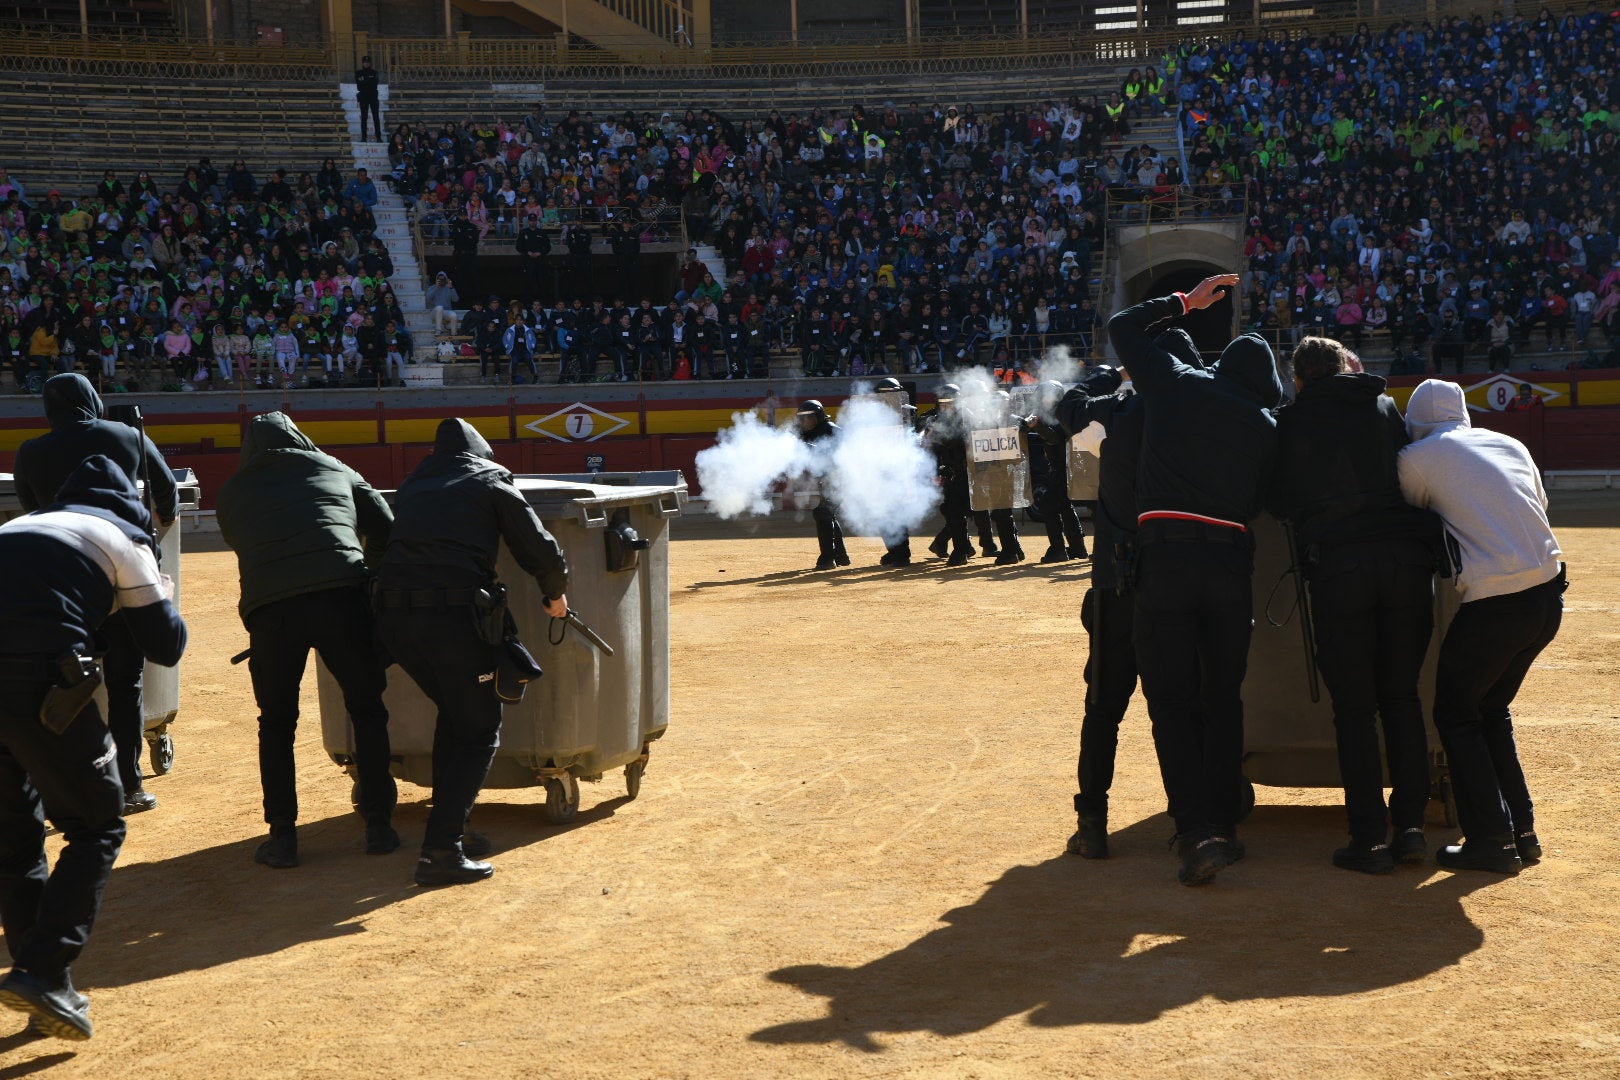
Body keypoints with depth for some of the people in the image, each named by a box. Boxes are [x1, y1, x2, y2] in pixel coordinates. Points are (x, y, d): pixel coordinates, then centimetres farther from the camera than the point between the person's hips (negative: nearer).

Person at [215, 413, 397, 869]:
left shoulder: (232, 493, 25)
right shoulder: (335, 471, 24)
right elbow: (387, 531, 20)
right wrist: (370, 571, 37)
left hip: (269, 609, 0)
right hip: (341, 598, 0)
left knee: (276, 723, 18)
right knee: (367, 710, 17)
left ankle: (282, 837, 14)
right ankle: (379, 826, 16)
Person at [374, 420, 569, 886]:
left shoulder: (411, 486, 26)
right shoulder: (491, 481, 12)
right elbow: (542, 551, 8)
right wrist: (555, 595, 25)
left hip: (393, 616, 5)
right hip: (453, 616, -5)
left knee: (454, 713, 25)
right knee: (478, 729, 5)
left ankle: (448, 827, 26)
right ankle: (441, 849, -7)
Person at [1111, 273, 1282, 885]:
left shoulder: (1175, 382, 7)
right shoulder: (1265, 427, 11)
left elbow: (1122, 326, 22)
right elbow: (1259, 501, 11)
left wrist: (1184, 302, 31)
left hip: (1166, 555, -2)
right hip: (1231, 561, 2)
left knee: (1172, 700, -1)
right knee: (1224, 698, 14)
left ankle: (1196, 830, -12)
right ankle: (1223, 824, 18)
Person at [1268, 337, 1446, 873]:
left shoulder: (1290, 423, 7)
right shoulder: (1385, 406, 13)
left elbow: (1278, 502, 9)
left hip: (1338, 566, -2)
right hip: (1407, 559, 2)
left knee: (1354, 707, 3)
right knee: (1401, 697, 12)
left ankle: (1370, 839, 0)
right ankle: (1409, 825, 8)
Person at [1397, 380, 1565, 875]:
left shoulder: (1417, 458, -2)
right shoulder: (1511, 444, 15)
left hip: (1492, 604, -6)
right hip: (1549, 596, 6)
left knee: (1456, 715, 11)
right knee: (1493, 710, 23)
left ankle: (1491, 839, 6)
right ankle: (1522, 831, 22)